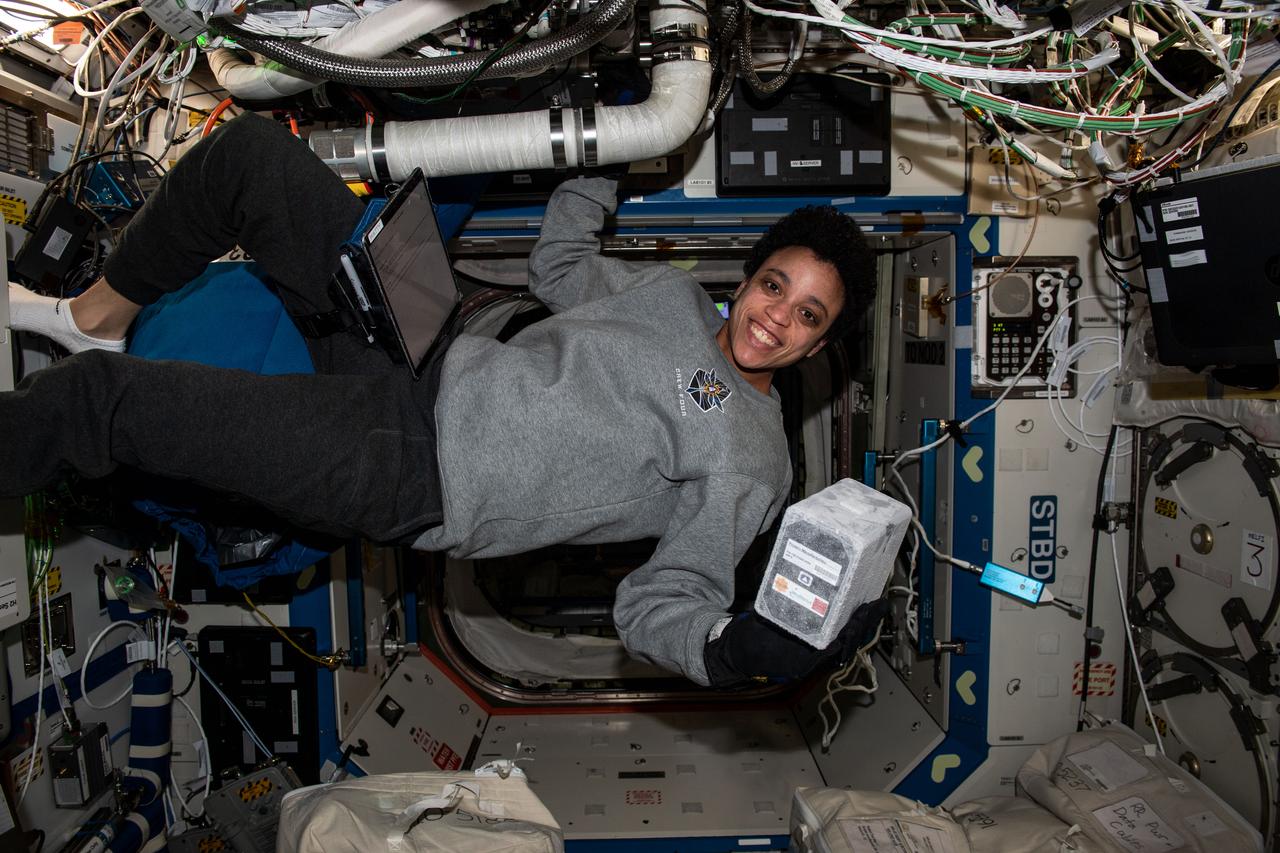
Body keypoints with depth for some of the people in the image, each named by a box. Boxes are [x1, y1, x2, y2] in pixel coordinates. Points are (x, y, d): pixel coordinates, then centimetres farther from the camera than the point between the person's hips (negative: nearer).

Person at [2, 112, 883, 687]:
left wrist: (738, 648, -29)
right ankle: (99, 317, 22)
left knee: (99, 396, -18)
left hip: (409, 478, -7)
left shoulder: (749, 462, -6)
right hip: (428, 358, 7)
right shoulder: (673, 291, 13)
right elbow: (559, 263, 27)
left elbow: (660, 605, -9)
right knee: (249, 150, 2)